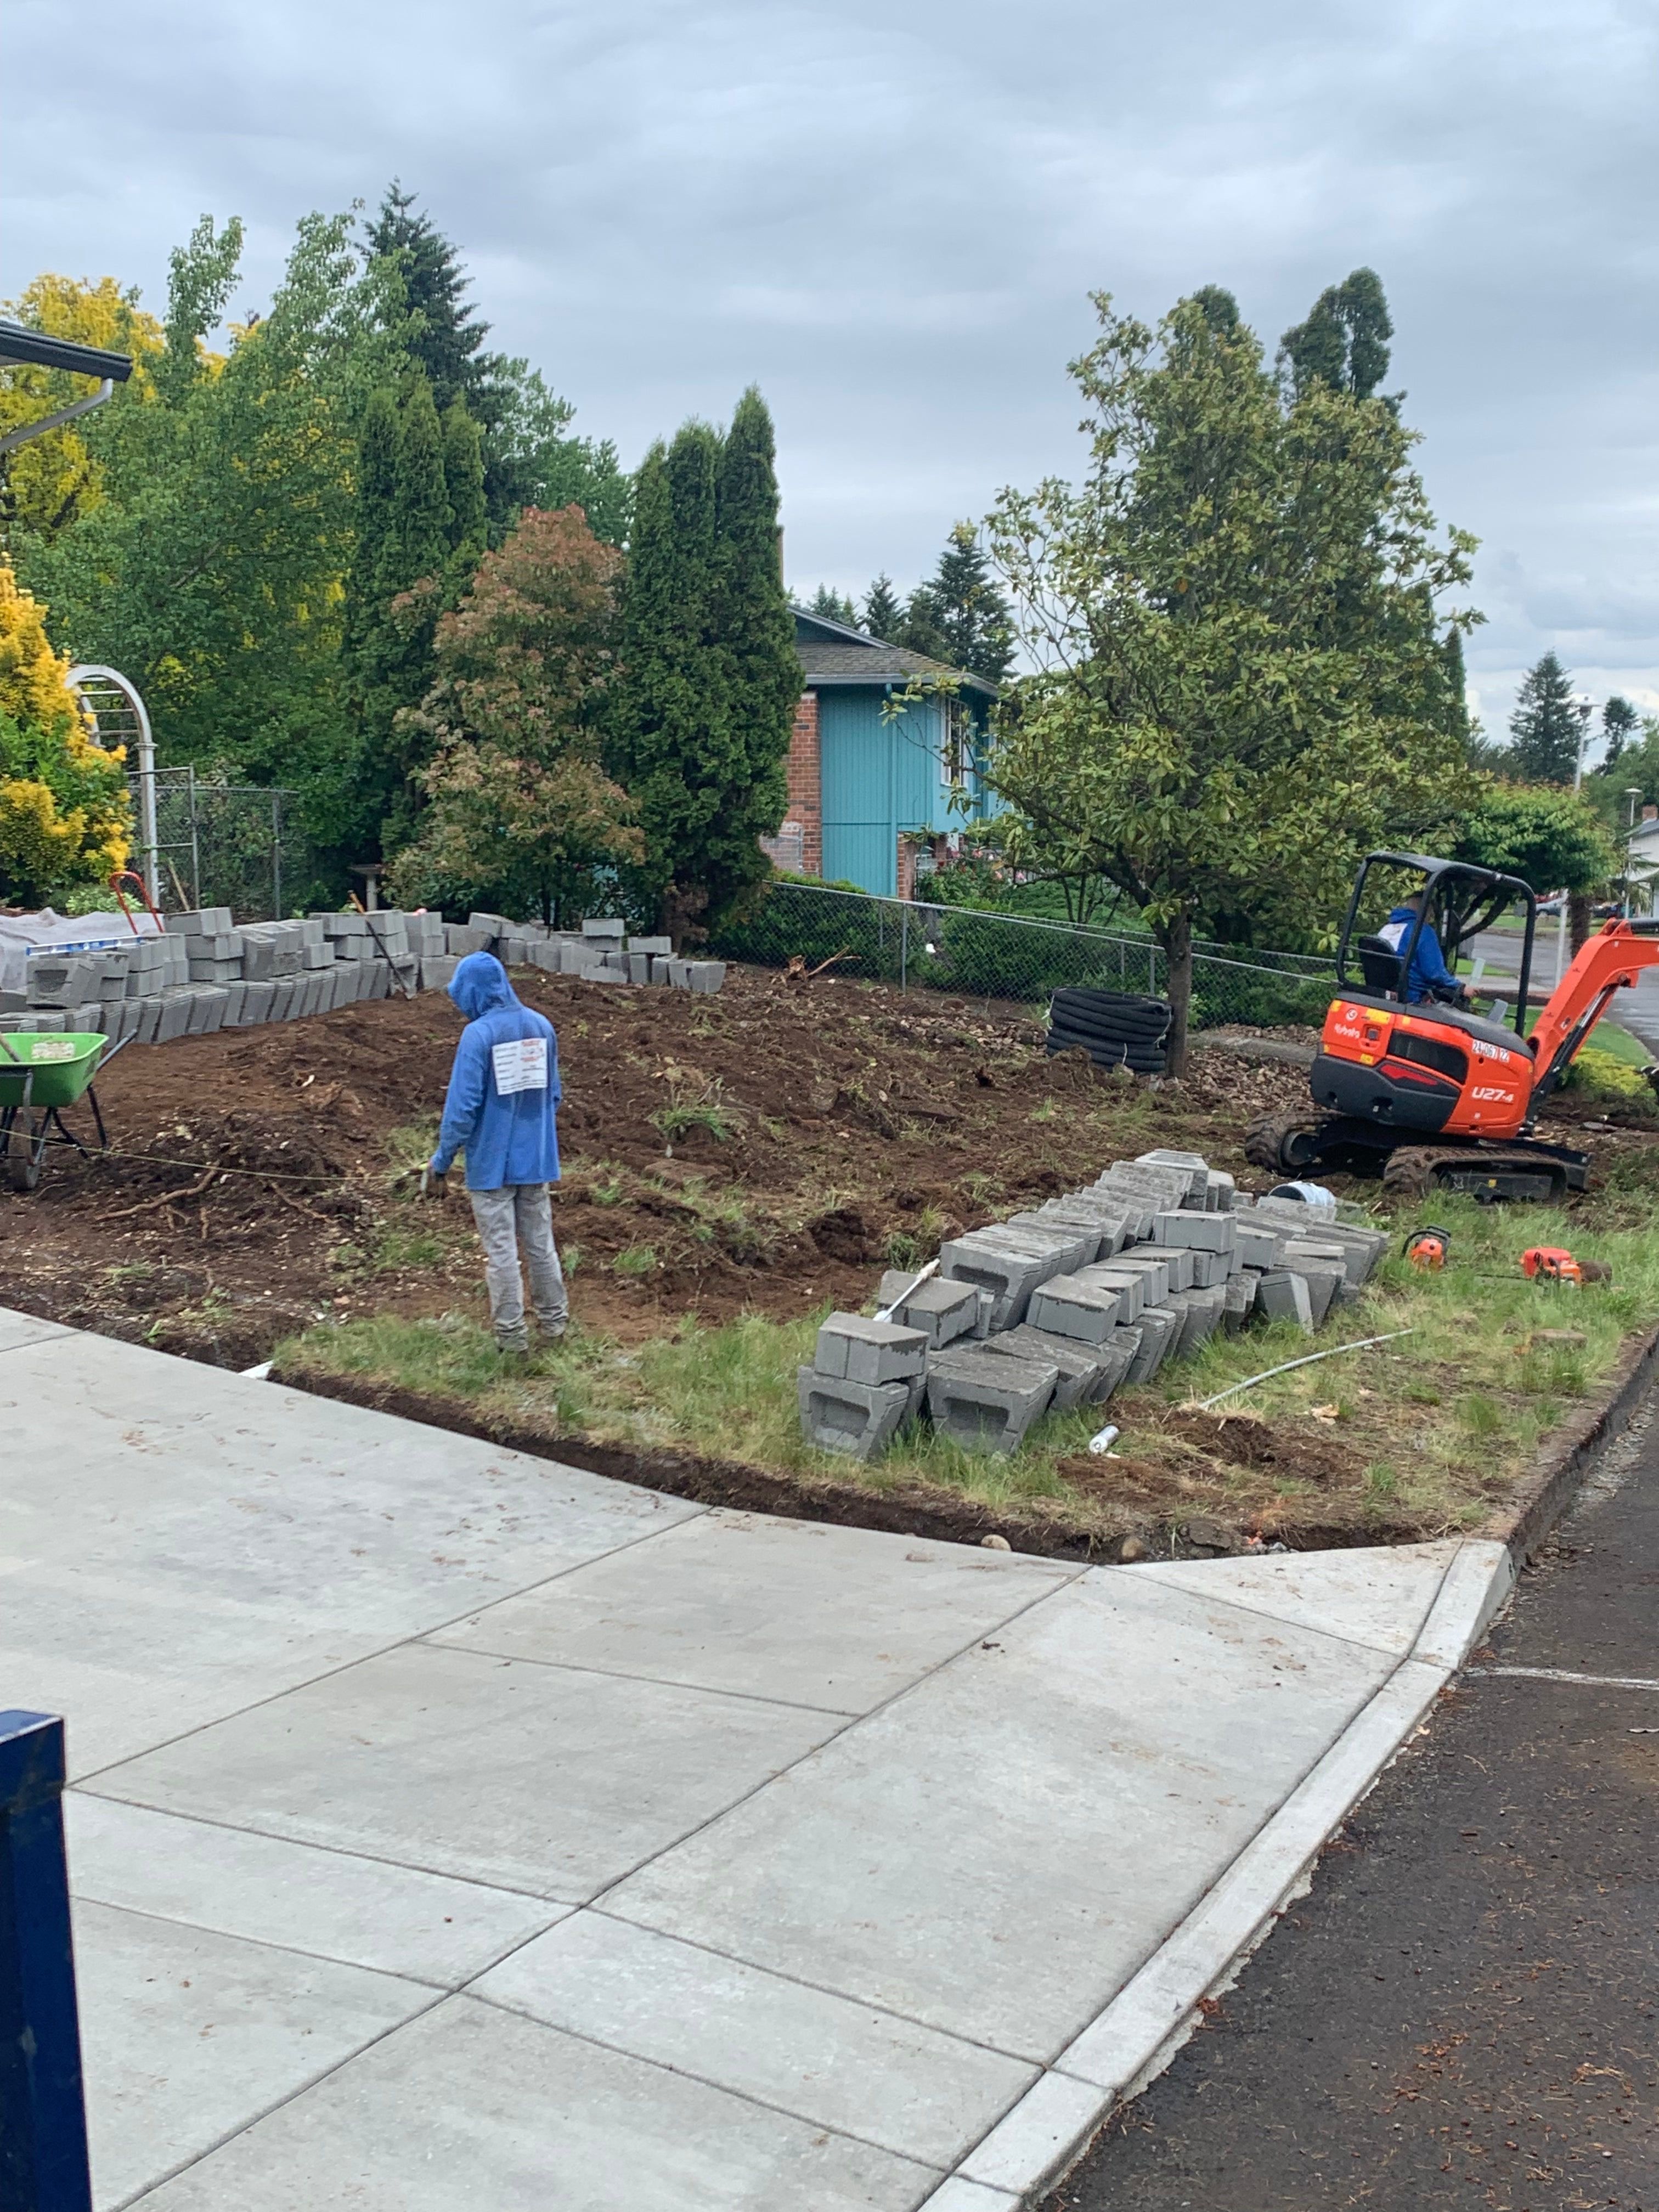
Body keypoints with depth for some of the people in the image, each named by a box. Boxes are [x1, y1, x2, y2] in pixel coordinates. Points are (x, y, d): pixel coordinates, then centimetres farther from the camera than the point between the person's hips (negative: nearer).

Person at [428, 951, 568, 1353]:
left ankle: (512, 1335, 11)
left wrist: (443, 1159, -5)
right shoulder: (542, 1026, -1)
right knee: (541, 1242, 16)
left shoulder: (478, 1035, -18)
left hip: (491, 1163, -5)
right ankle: (554, 1322, 26)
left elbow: (461, 1107, -17)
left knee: (501, 1249, 4)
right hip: (537, 1158, 5)